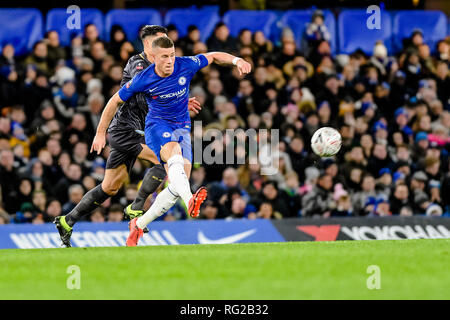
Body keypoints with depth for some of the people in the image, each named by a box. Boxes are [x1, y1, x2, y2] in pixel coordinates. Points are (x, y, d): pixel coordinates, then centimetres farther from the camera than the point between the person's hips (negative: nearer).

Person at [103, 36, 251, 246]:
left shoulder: (186, 66, -10)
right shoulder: (143, 80, -13)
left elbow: (213, 57, 7)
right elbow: (115, 101, 1)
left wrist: (237, 61, -11)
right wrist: (100, 133, 4)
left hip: (182, 127, 4)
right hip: (157, 125, -4)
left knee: (178, 185, -11)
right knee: (174, 151, -39)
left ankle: (139, 225, 5)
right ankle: (189, 200, -66)